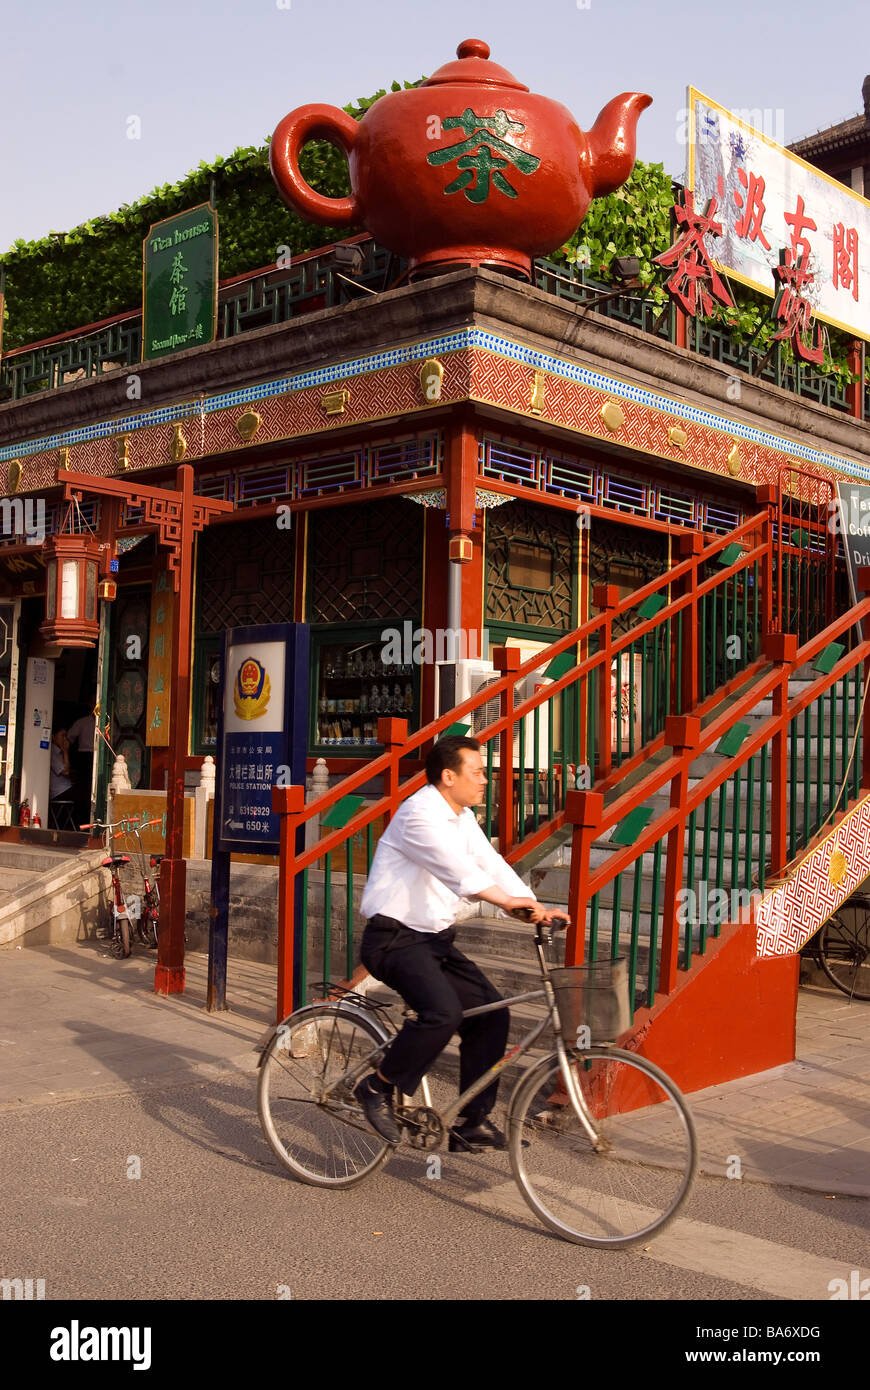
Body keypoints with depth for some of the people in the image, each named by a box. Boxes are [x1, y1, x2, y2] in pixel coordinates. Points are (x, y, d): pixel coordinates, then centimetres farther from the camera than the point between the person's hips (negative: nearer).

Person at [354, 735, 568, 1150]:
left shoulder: (463, 818, 12)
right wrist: (505, 900, -44)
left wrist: (536, 906, -7)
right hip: (394, 939, -9)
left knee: (490, 1012, 0)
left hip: (434, 939, 9)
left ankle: (471, 1122, 10)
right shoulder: (420, 814, -18)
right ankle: (378, 1088, -7)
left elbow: (491, 863, 6)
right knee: (443, 1012, -29)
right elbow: (456, 867, -33)